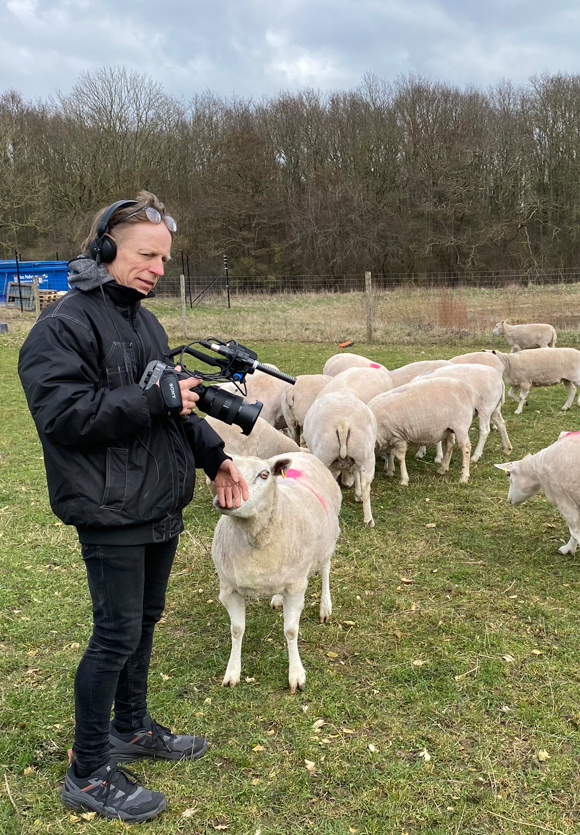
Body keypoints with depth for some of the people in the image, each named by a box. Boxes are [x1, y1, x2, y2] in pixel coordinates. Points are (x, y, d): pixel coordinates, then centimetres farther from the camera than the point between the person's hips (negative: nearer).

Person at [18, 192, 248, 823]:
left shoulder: (143, 321, 13)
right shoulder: (63, 326, -14)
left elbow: (174, 404, 20)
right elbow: (64, 415, -23)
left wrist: (214, 457, 10)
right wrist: (154, 401, -25)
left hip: (160, 504, 9)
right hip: (111, 513, -8)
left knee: (145, 619, 19)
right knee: (117, 634, -1)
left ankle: (132, 729, 39)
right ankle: (88, 774, 17)